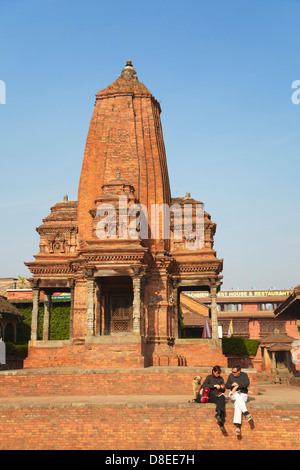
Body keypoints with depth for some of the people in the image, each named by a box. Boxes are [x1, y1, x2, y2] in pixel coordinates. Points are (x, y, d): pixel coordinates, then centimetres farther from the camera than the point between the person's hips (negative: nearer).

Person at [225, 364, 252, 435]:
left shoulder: (244, 375, 2)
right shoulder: (231, 376, 11)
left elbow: (247, 383, -15)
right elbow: (226, 386, 10)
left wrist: (237, 386, -21)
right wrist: (232, 385, -12)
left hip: (243, 394, -2)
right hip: (233, 394, 2)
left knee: (237, 403, -35)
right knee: (237, 396, -37)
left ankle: (238, 425, -46)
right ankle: (246, 412, -51)